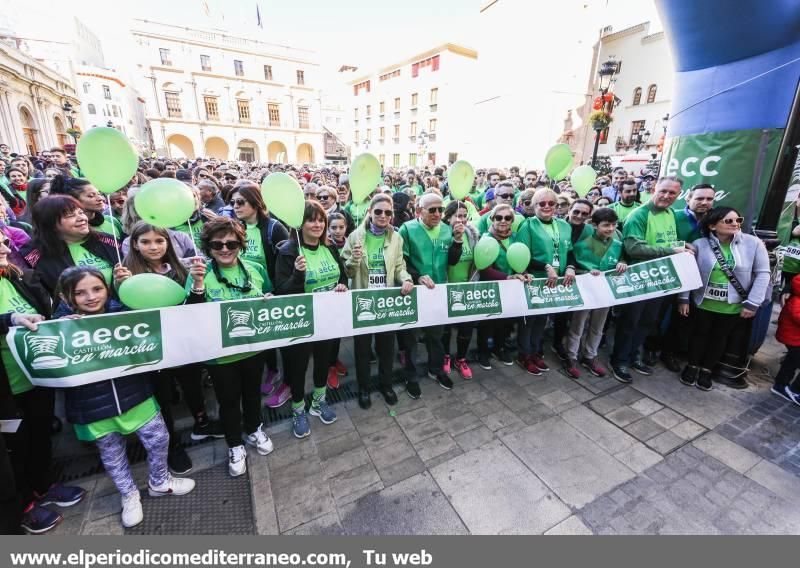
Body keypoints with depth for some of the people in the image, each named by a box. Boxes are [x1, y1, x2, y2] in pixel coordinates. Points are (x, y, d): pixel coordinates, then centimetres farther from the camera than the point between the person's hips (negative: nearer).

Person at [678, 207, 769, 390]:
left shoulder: (753, 243, -9)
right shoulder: (699, 245, -11)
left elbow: (762, 273, -6)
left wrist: (752, 303, -10)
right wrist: (684, 298, -8)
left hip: (734, 306, 1)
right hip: (704, 303, -1)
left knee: (720, 338, 15)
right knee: (700, 334, 14)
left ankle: (706, 370, 32)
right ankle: (692, 366, 31)